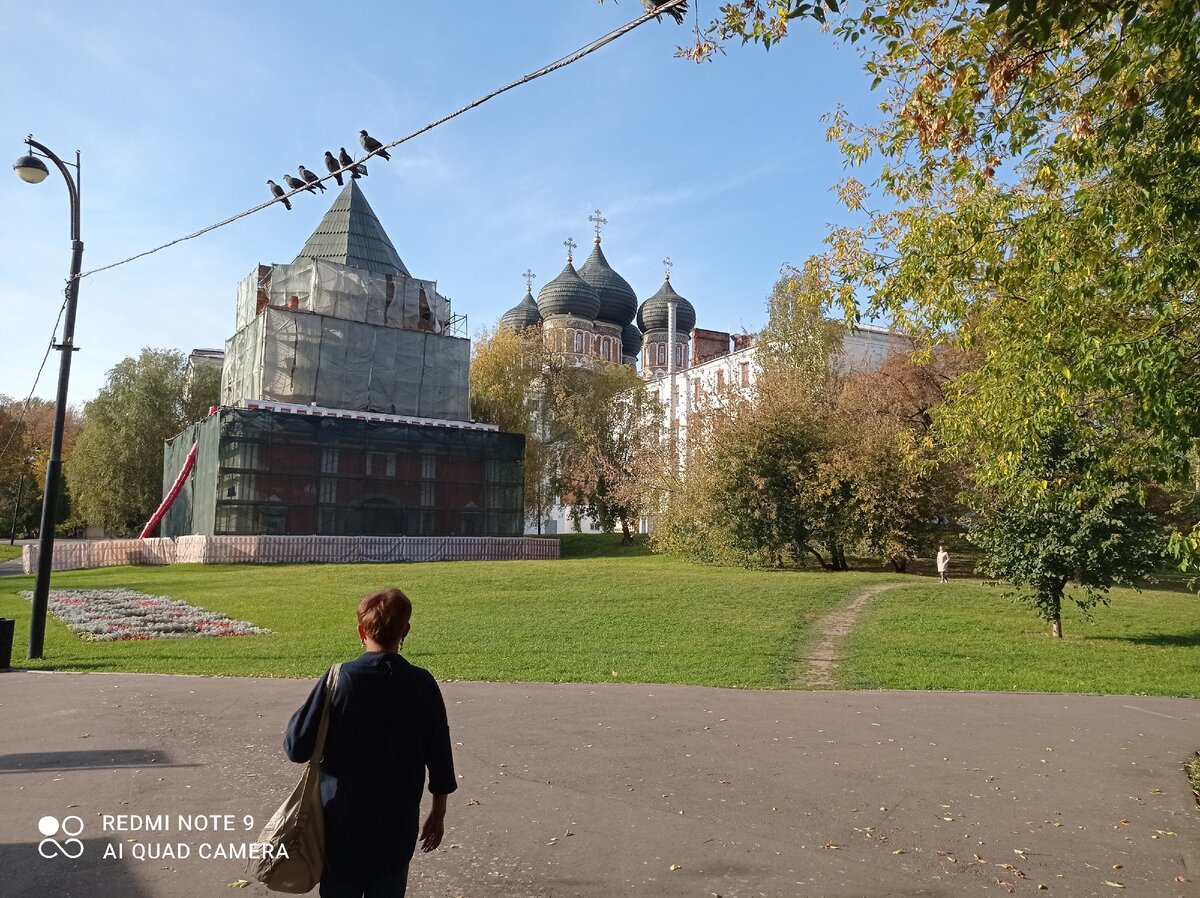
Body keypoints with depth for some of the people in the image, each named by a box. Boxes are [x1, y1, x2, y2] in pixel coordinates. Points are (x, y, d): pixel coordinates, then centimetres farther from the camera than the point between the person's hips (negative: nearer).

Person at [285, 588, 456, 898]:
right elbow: (439, 756, -2)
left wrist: (307, 710, 9)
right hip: (398, 824, 2)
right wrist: (438, 813, 11)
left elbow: (296, 748, -11)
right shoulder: (422, 684, -9)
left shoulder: (339, 679, -16)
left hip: (343, 824, -1)